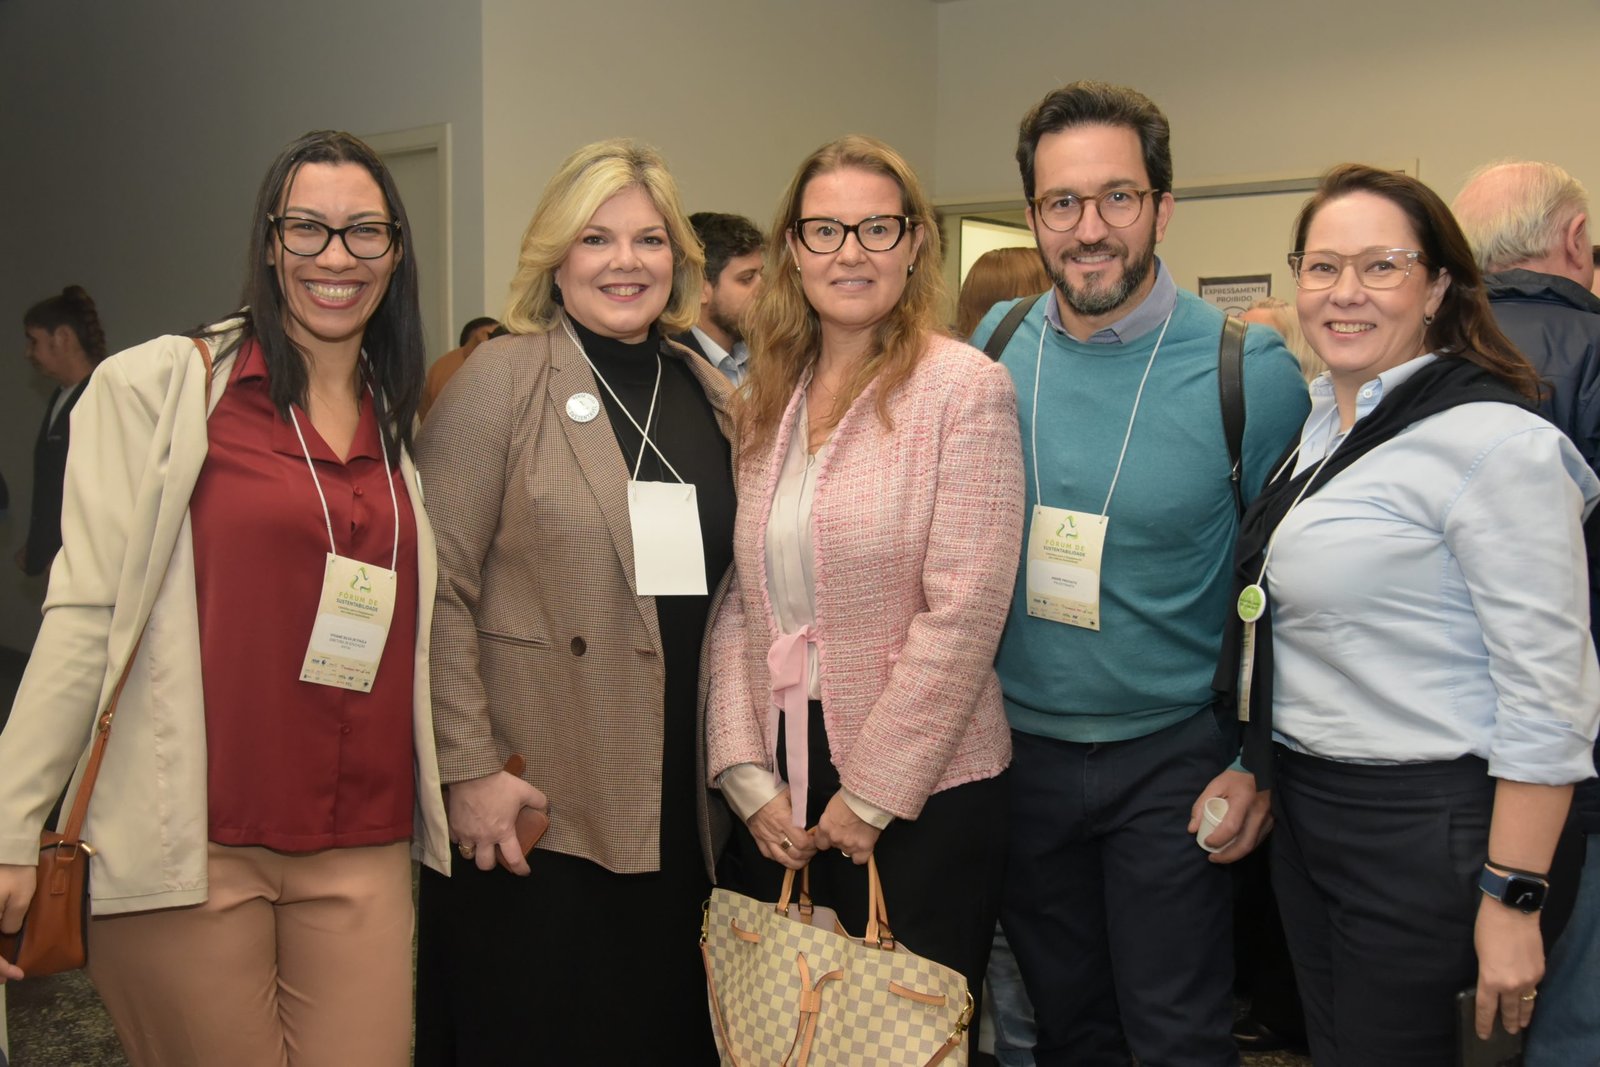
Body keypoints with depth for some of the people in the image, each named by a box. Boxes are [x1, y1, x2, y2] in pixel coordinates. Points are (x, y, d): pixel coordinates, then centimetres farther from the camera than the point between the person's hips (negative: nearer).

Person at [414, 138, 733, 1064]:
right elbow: (439, 592, -10)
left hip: (679, 808, 5)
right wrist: (470, 769, -15)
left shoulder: (714, 395, 10)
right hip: (536, 811, -5)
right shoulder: (500, 381, -6)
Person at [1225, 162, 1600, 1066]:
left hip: (1427, 822, -7)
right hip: (1306, 805, 8)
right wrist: (1260, 777, 15)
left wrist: (1512, 899, -19)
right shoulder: (1319, 423, 7)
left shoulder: (1493, 441, -17)